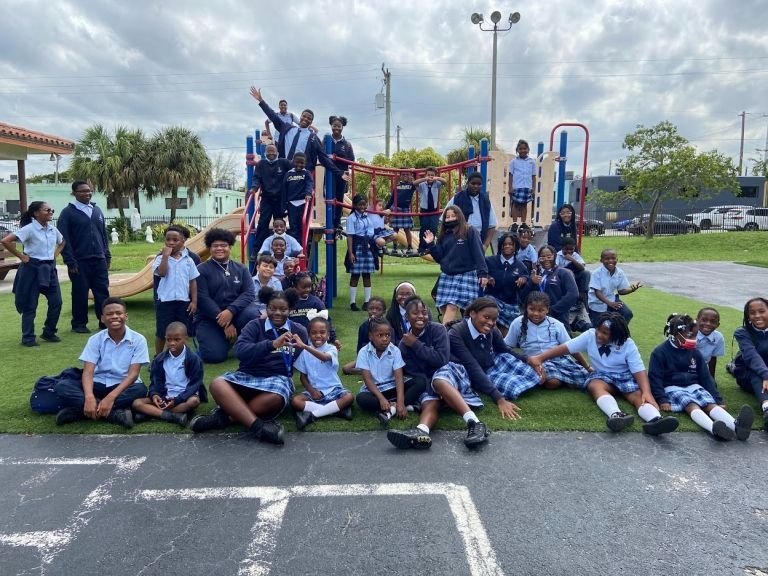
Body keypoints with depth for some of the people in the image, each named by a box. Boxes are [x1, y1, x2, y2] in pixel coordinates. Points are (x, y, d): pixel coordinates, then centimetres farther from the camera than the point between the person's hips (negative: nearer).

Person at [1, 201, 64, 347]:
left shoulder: (53, 229, 6)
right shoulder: (29, 229, -13)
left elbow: (62, 242, 26)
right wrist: (21, 256, -13)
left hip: (49, 268, 6)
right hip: (32, 268, -6)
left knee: (56, 302, 3)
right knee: (30, 305, 2)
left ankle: (49, 332, 18)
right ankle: (28, 337, 11)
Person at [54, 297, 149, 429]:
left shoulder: (138, 340, -8)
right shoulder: (95, 339, -2)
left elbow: (133, 373, -15)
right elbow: (88, 371, -12)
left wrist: (111, 397, -29)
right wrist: (89, 397, -32)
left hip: (124, 386, -2)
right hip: (99, 384, 2)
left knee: (140, 389, -36)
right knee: (62, 387, -22)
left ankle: (78, 410, -28)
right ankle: (114, 413, -33)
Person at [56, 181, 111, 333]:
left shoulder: (97, 210, 12)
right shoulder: (68, 212, -4)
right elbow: (63, 239, -8)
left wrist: (107, 255, 11)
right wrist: (70, 261, -12)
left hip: (99, 260, 4)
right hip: (80, 261, -4)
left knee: (103, 291, 5)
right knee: (80, 293, 4)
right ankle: (79, 324, 16)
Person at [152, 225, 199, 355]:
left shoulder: (188, 260, 4)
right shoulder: (161, 258, -2)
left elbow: (193, 281, 6)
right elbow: (161, 273, -21)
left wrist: (194, 301, 2)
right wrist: (165, 256, -19)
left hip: (184, 301, 2)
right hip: (165, 301, -2)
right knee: (161, 332, 7)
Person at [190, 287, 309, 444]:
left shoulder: (299, 331, 9)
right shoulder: (255, 326, 4)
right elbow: (240, 350, -15)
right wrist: (272, 344, -26)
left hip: (278, 378, -1)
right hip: (248, 375, 1)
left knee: (276, 398, -38)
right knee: (217, 384, -30)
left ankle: (224, 416, -23)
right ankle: (258, 426, -37)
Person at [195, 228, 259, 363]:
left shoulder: (240, 269, 7)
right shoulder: (201, 270, -2)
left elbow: (249, 293, -5)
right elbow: (203, 300, -11)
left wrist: (230, 311, -24)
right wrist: (225, 324, -18)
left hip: (235, 313, 2)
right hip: (209, 318, -2)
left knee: (252, 314, -31)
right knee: (215, 356, -23)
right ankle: (220, 341, 14)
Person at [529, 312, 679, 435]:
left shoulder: (628, 345, -12)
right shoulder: (590, 336, -7)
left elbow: (639, 370, -18)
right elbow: (565, 347, -8)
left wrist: (646, 392, -35)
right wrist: (539, 357, -16)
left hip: (625, 376, 0)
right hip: (601, 375, 1)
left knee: (638, 395, -31)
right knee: (595, 386, -34)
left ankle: (656, 420, -61)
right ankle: (617, 415, -63)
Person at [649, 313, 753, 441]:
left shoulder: (694, 352, 13)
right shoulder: (660, 352, -4)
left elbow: (705, 377, 17)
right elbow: (655, 377, -8)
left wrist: (717, 400, 11)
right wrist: (662, 400, -19)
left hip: (693, 386, 5)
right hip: (672, 388, -5)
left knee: (710, 403, -25)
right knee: (692, 405, -33)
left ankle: (736, 426, -52)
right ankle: (714, 428, -62)